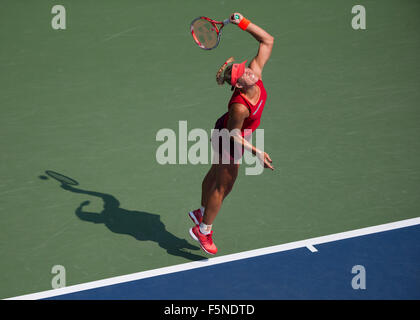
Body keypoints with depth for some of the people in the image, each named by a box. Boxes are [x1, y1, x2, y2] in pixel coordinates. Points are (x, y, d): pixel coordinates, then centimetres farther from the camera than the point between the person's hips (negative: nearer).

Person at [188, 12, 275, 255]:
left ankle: (202, 213, 50)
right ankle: (203, 230, 29)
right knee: (224, 185, 10)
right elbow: (233, 134, -25)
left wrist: (243, 23, -26)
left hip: (225, 133, 8)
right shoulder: (240, 106, -40)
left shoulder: (256, 73, -23)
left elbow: (268, 40, -17)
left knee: (216, 175, 27)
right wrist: (256, 152, -26)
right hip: (229, 143, -8)